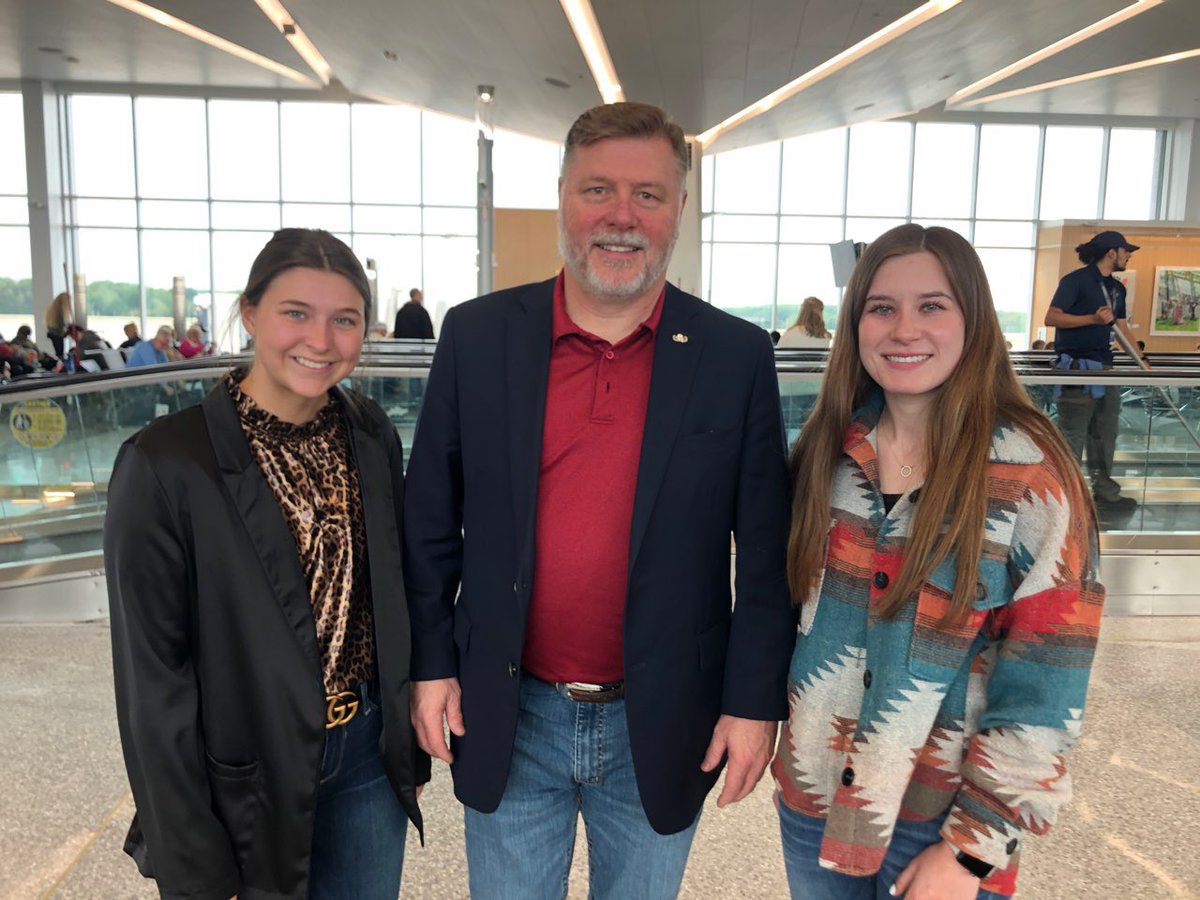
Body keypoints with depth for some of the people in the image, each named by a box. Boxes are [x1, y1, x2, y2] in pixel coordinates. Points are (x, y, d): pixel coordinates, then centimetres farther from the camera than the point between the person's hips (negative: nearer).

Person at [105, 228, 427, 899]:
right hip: (247, 784, -4)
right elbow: (151, 677, -14)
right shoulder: (163, 465, -18)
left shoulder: (372, 435, -4)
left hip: (369, 756, 4)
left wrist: (410, 744, 9)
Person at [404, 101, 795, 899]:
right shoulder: (477, 337, -6)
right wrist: (430, 661, 1)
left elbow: (766, 550, -4)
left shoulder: (738, 357, -8)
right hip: (506, 720, 1)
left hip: (663, 730, 0)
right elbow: (431, 521, 1)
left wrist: (755, 700, -6)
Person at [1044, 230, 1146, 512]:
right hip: (1077, 368, -9)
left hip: (1104, 367, 9)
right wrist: (1094, 318, -23)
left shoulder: (1117, 288, 16)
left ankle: (1105, 492, 21)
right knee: (1072, 436, -4)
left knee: (1105, 435, 12)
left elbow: (1122, 328, 20)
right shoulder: (1075, 280, -8)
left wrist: (1143, 361, 15)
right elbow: (1051, 318, -16)